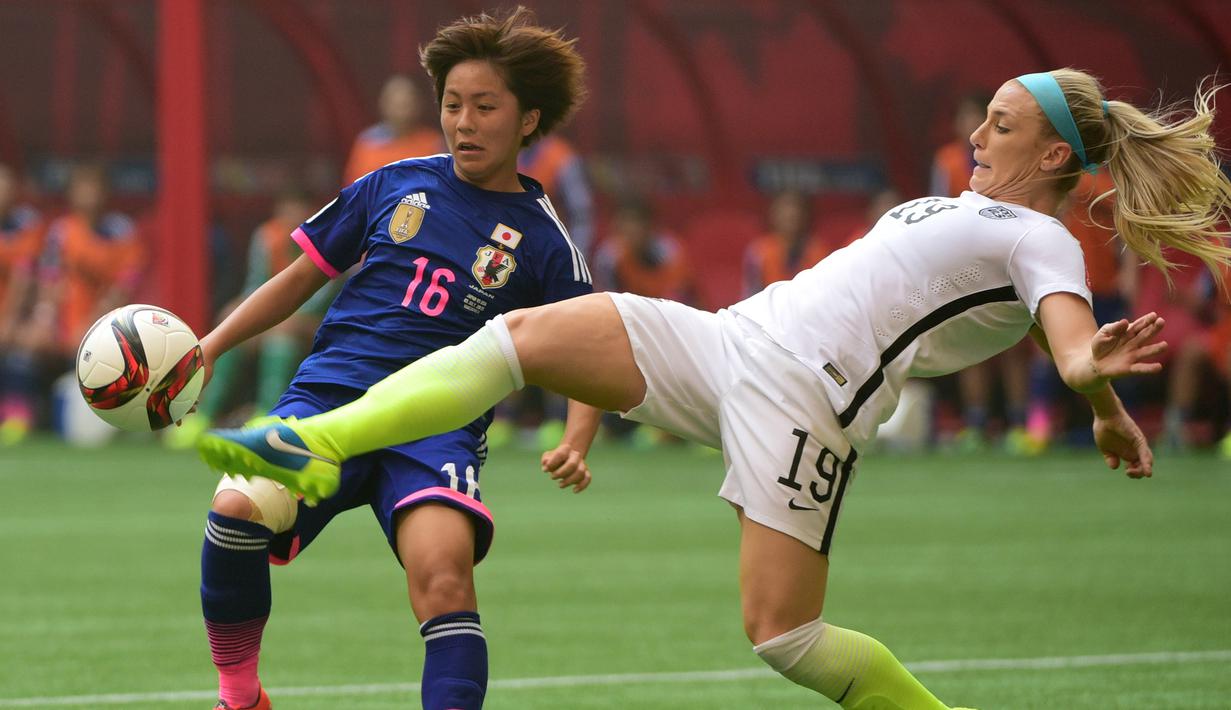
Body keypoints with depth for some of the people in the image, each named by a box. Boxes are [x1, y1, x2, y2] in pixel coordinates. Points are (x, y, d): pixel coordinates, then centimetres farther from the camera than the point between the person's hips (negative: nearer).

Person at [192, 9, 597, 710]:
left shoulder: (542, 239, 7)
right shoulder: (396, 185, 13)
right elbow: (302, 278, 21)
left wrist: (575, 447, -10)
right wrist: (208, 349, 11)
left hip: (437, 425, -1)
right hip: (329, 391, 1)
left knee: (444, 566, -32)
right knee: (239, 508, -28)